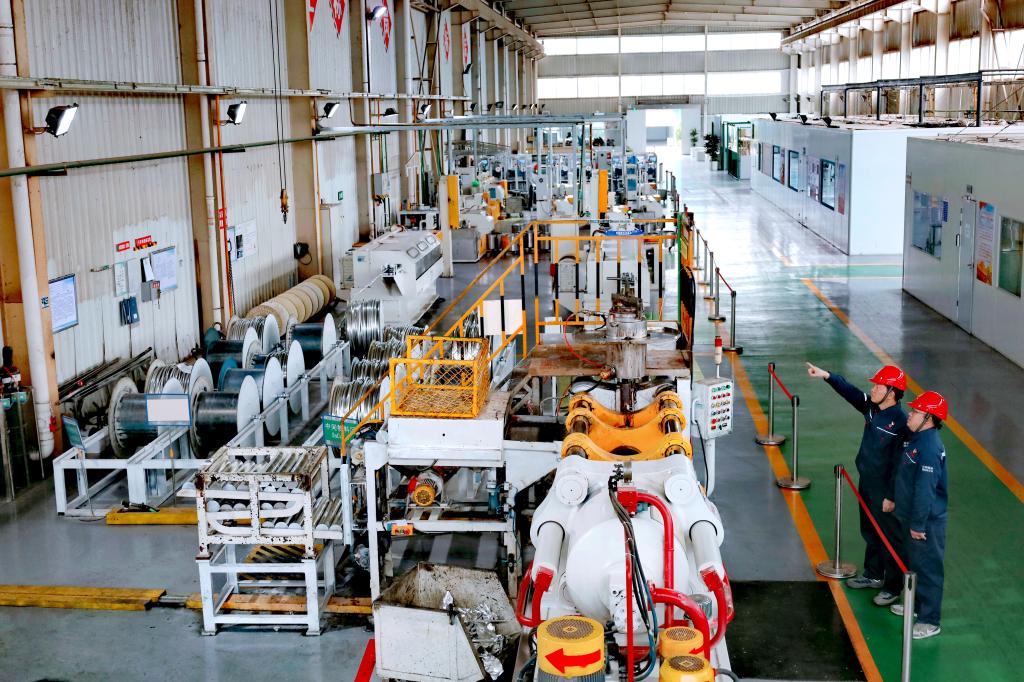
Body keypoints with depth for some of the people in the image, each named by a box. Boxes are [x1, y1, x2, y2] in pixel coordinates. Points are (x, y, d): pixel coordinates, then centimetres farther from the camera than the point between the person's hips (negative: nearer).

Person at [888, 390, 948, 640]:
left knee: (927, 568, 2)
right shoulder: (915, 438, 4)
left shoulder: (930, 448, -27)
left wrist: (918, 524, -24)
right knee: (913, 563, 24)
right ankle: (916, 604, 42)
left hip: (926, 521, -10)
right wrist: (894, 499, 23)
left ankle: (929, 621, 12)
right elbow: (902, 474, 17)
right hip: (910, 515, 10)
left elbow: (925, 490, -27)